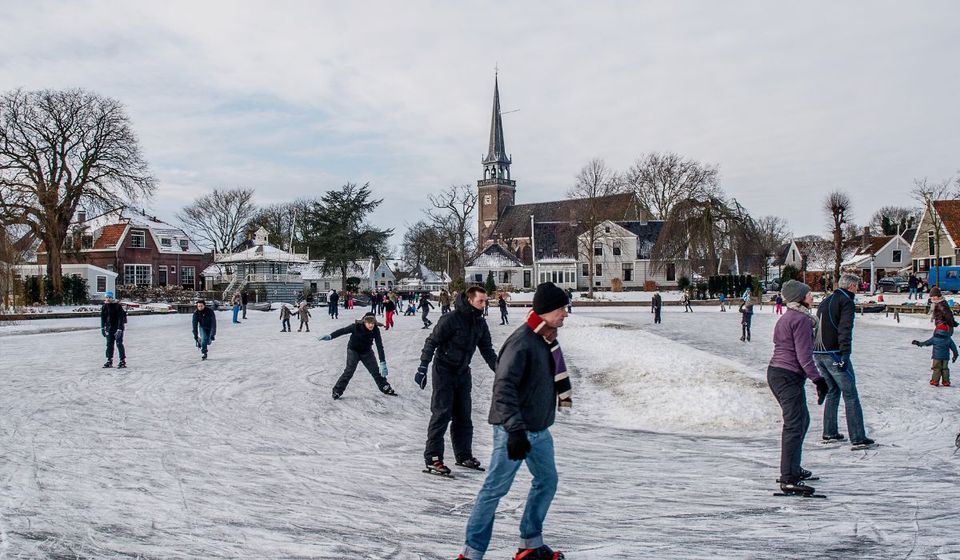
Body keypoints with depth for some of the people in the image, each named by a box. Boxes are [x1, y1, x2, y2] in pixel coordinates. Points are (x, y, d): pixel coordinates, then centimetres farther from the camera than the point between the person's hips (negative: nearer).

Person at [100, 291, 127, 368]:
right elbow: (103, 317, 15)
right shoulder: (104, 307, 4)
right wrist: (102, 328, 10)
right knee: (109, 344, 8)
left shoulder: (118, 306, -14)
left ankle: (123, 361, -4)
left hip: (118, 328, -6)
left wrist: (119, 329, -22)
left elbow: (121, 318, -16)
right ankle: (109, 361, 17)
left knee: (119, 344, -8)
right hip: (109, 328, 6)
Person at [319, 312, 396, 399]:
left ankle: (386, 388, 22)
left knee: (376, 371, 4)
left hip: (366, 352, 3)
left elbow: (380, 346, -23)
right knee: (349, 371, -17)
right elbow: (343, 331, -22)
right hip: (353, 350, -3)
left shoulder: (375, 330, -22)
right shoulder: (356, 327, -28)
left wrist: (383, 362, -27)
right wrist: (330, 336, -34)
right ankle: (337, 391, -9)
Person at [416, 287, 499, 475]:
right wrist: (423, 368, -19)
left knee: (463, 415, 11)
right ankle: (432, 458, -3)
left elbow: (487, 350, 13)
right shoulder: (451, 319, -18)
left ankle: (463, 455, 21)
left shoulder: (480, 323, 4)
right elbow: (432, 342, -16)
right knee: (442, 414, -9)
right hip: (444, 371, -7)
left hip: (463, 373, 7)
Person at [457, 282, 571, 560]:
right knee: (495, 488, -3)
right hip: (513, 432, -10)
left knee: (547, 481, 16)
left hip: (539, 430, 10)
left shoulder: (547, 339, 8)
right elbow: (503, 388, -28)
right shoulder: (522, 341, -22)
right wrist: (515, 429, -33)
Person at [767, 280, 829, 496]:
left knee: (801, 420, 23)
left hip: (776, 373, 11)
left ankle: (792, 468, 33)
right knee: (795, 426, -10)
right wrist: (818, 379, -17)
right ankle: (789, 480, -11)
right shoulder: (801, 319, -14)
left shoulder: (786, 318, 18)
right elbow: (804, 355, -19)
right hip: (789, 376, -11)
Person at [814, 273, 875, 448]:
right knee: (850, 395, -3)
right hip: (834, 353, -8)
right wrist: (845, 355, -24)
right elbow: (845, 330, -18)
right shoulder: (847, 302, -7)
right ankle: (858, 438, -4)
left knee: (832, 392, 18)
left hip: (818, 353, 8)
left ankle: (829, 433, 18)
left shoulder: (825, 301, 18)